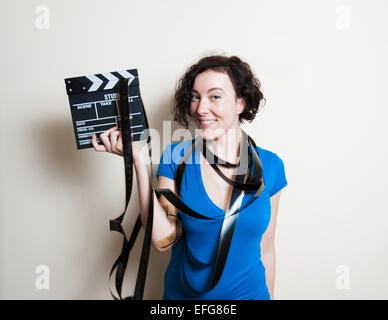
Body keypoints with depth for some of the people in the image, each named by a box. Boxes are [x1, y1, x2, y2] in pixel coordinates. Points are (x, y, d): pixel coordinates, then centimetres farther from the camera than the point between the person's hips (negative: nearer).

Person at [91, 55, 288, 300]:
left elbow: (265, 248, -2)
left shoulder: (269, 165, -9)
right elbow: (163, 240, -20)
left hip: (249, 292, 1)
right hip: (183, 293, 0)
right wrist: (138, 159, -24)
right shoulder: (175, 157, -12)